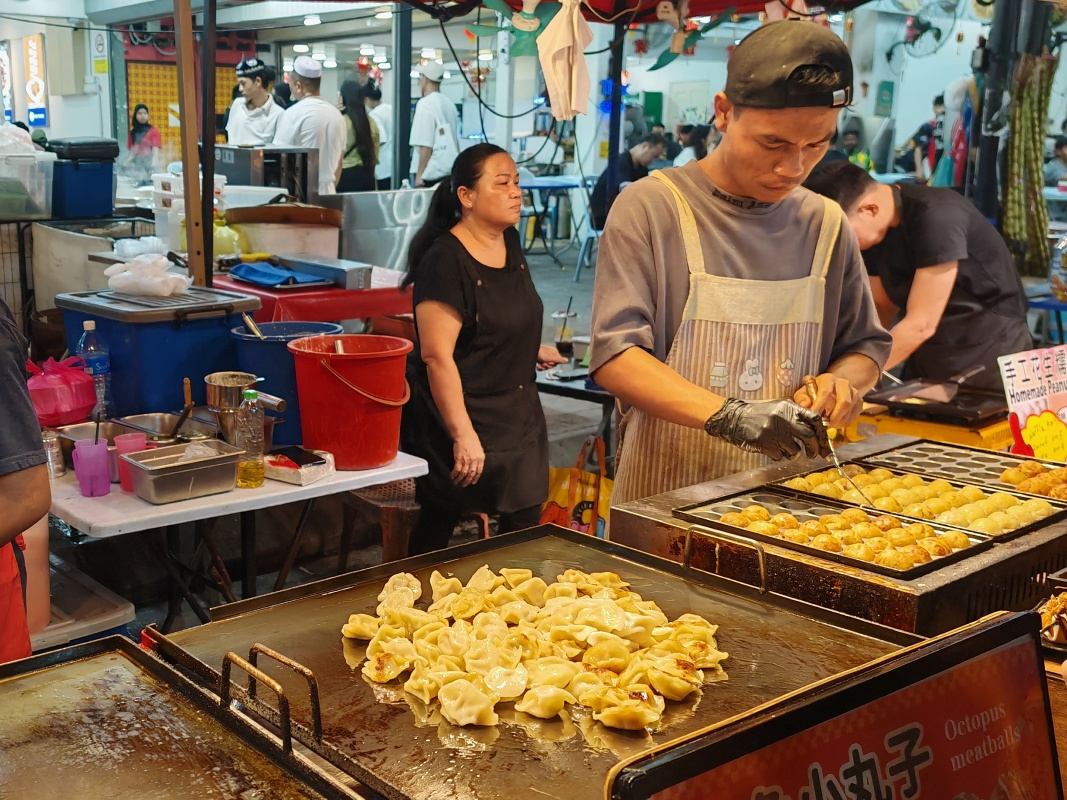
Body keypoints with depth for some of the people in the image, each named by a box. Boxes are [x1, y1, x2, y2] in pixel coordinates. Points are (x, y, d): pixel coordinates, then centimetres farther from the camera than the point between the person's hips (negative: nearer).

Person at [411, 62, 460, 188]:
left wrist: (419, 175, -10)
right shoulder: (448, 103, 10)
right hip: (451, 170, 7)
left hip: (432, 173, -7)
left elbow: (426, 145, -15)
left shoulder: (425, 104, -11)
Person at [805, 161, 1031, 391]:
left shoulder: (937, 217, -27)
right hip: (926, 356, 6)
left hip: (991, 353, -6)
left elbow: (921, 324, -29)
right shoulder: (874, 233, -4)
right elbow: (882, 306, 4)